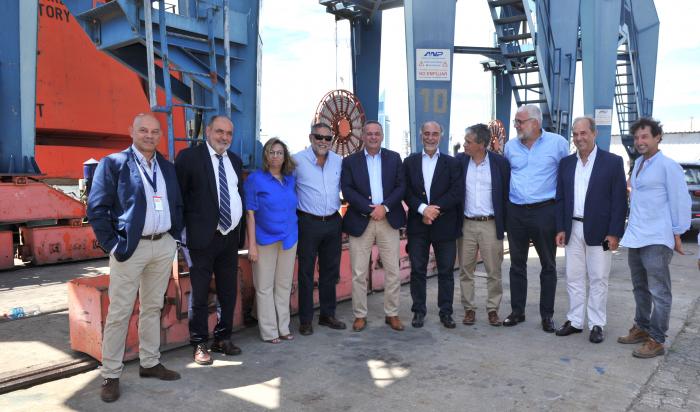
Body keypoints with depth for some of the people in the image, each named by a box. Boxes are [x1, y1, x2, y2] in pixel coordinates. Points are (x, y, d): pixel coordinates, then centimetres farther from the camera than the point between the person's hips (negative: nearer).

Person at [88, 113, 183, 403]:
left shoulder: (167, 167, 12)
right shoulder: (113, 163, -4)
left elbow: (177, 205, 18)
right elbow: (96, 208, -8)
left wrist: (175, 236, 8)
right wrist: (112, 245, -11)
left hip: (164, 246, 5)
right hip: (130, 247, -5)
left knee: (153, 307, 14)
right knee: (119, 312, 2)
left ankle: (150, 363, 27)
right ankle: (111, 375, 13)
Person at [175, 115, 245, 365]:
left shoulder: (235, 160, 12)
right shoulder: (189, 157, -7)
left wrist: (240, 232, 12)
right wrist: (184, 230, -9)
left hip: (230, 236, 6)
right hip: (203, 238, -6)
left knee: (229, 293, 14)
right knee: (200, 295, 5)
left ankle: (222, 339, 30)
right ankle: (199, 345, 19)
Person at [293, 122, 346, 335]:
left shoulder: (339, 161, 7)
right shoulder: (297, 160, -7)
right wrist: (295, 207, -3)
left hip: (333, 222, 5)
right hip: (308, 222, -4)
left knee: (330, 271, 13)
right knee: (306, 272, 3)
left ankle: (327, 314, 26)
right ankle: (305, 319, 14)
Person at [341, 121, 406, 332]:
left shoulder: (394, 158, 10)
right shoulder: (350, 161, 5)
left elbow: (401, 186, 2)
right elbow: (347, 190, -5)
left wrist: (384, 207, -12)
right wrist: (369, 209, -15)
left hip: (388, 220, 1)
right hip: (360, 221, -1)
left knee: (393, 271, 5)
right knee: (359, 273, 3)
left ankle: (392, 314, 18)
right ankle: (360, 315, 15)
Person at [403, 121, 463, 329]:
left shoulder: (452, 163, 5)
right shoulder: (410, 162, 7)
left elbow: (457, 192, -6)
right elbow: (406, 191, 0)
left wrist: (436, 209, -14)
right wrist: (422, 208, -15)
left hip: (444, 225, 0)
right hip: (417, 224, 1)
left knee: (446, 271, 6)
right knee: (417, 270, 6)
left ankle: (446, 312, 18)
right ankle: (418, 311, 18)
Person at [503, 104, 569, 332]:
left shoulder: (558, 143, -4)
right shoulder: (510, 146, 6)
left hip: (545, 211, -3)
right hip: (515, 212, 3)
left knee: (548, 266, 6)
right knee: (517, 264, 10)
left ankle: (547, 315, 18)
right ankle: (517, 311, 22)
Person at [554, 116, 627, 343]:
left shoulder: (613, 161, -4)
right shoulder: (566, 163, 8)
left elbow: (619, 200, -6)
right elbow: (560, 198, 9)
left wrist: (614, 233, -11)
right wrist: (560, 228, 2)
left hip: (599, 231, -4)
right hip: (573, 229, 4)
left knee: (598, 279, 5)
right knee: (573, 278, 10)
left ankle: (596, 324, 16)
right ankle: (575, 321, 21)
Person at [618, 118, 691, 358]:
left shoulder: (668, 166, -9)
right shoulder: (638, 164, 14)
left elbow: (680, 201, -9)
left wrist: (677, 234, -8)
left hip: (656, 239, -8)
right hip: (635, 237, 8)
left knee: (658, 292, 0)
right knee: (640, 288, 18)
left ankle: (656, 341, 6)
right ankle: (641, 328, 30)